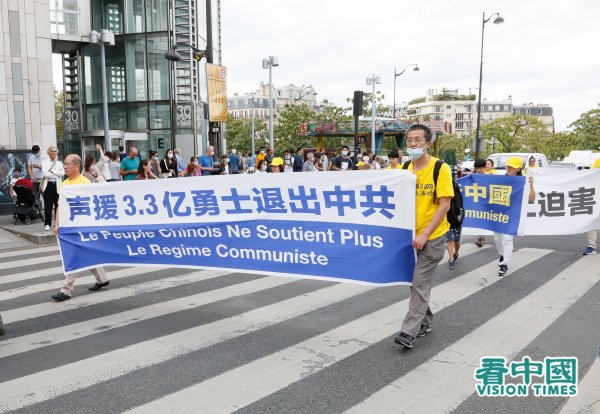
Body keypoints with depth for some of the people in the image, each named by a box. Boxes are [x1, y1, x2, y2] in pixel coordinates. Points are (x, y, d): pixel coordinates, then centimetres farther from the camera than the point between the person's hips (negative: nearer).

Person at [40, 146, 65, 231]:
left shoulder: (59, 163, 15)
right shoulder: (44, 162, 8)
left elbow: (63, 173, -3)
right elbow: (45, 174, -8)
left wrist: (52, 171, -9)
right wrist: (57, 174, -5)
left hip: (57, 185, 2)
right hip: (48, 185, -2)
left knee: (58, 205, 1)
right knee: (48, 206, -2)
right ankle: (47, 224, 4)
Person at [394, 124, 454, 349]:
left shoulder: (441, 168, -12)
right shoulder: (405, 169, 3)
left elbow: (444, 205, -15)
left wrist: (425, 235, -20)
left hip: (432, 237, -5)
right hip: (410, 236, 6)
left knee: (420, 284, -5)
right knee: (416, 281, 14)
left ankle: (409, 332, 0)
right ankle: (425, 322, 31)